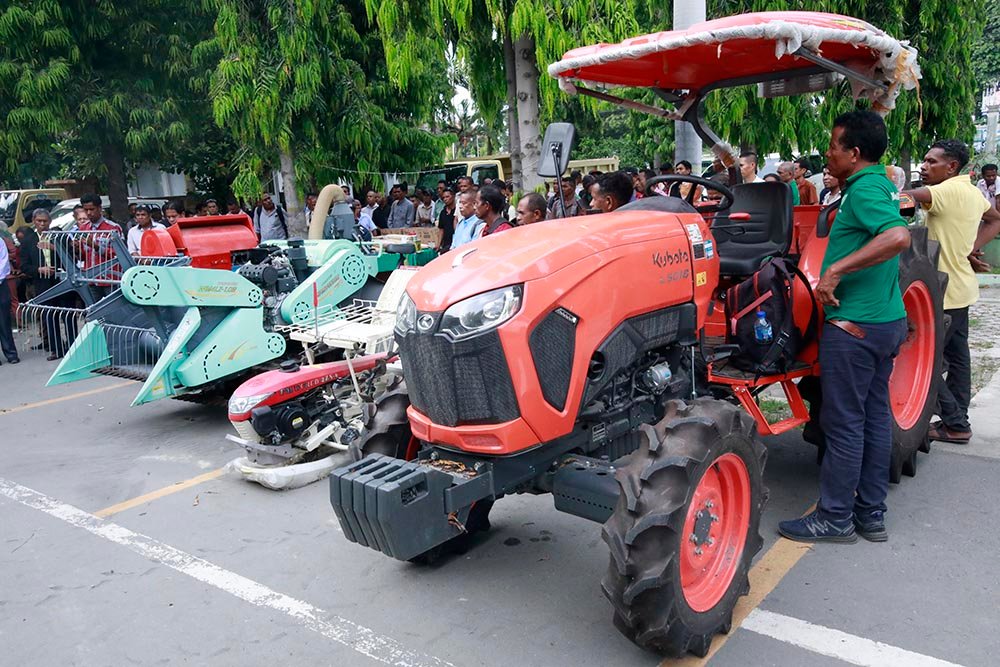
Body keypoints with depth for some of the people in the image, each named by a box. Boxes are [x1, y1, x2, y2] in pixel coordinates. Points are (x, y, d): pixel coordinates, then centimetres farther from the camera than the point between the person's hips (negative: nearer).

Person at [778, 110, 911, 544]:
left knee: (843, 422, -1)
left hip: (854, 324, -10)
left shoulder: (864, 189, -15)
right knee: (875, 416, 13)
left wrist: (836, 270, -28)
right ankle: (871, 514, 24)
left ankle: (835, 517, 11)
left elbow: (897, 236, -31)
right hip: (887, 320, 10)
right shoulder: (880, 186, 15)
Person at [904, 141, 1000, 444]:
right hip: (960, 287, 10)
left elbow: (907, 198, -35)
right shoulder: (972, 191, 9)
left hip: (946, 293, -10)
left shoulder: (949, 191, -20)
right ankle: (957, 420, 26)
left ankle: (955, 424, 5)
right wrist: (970, 247, 13)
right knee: (957, 356, 16)